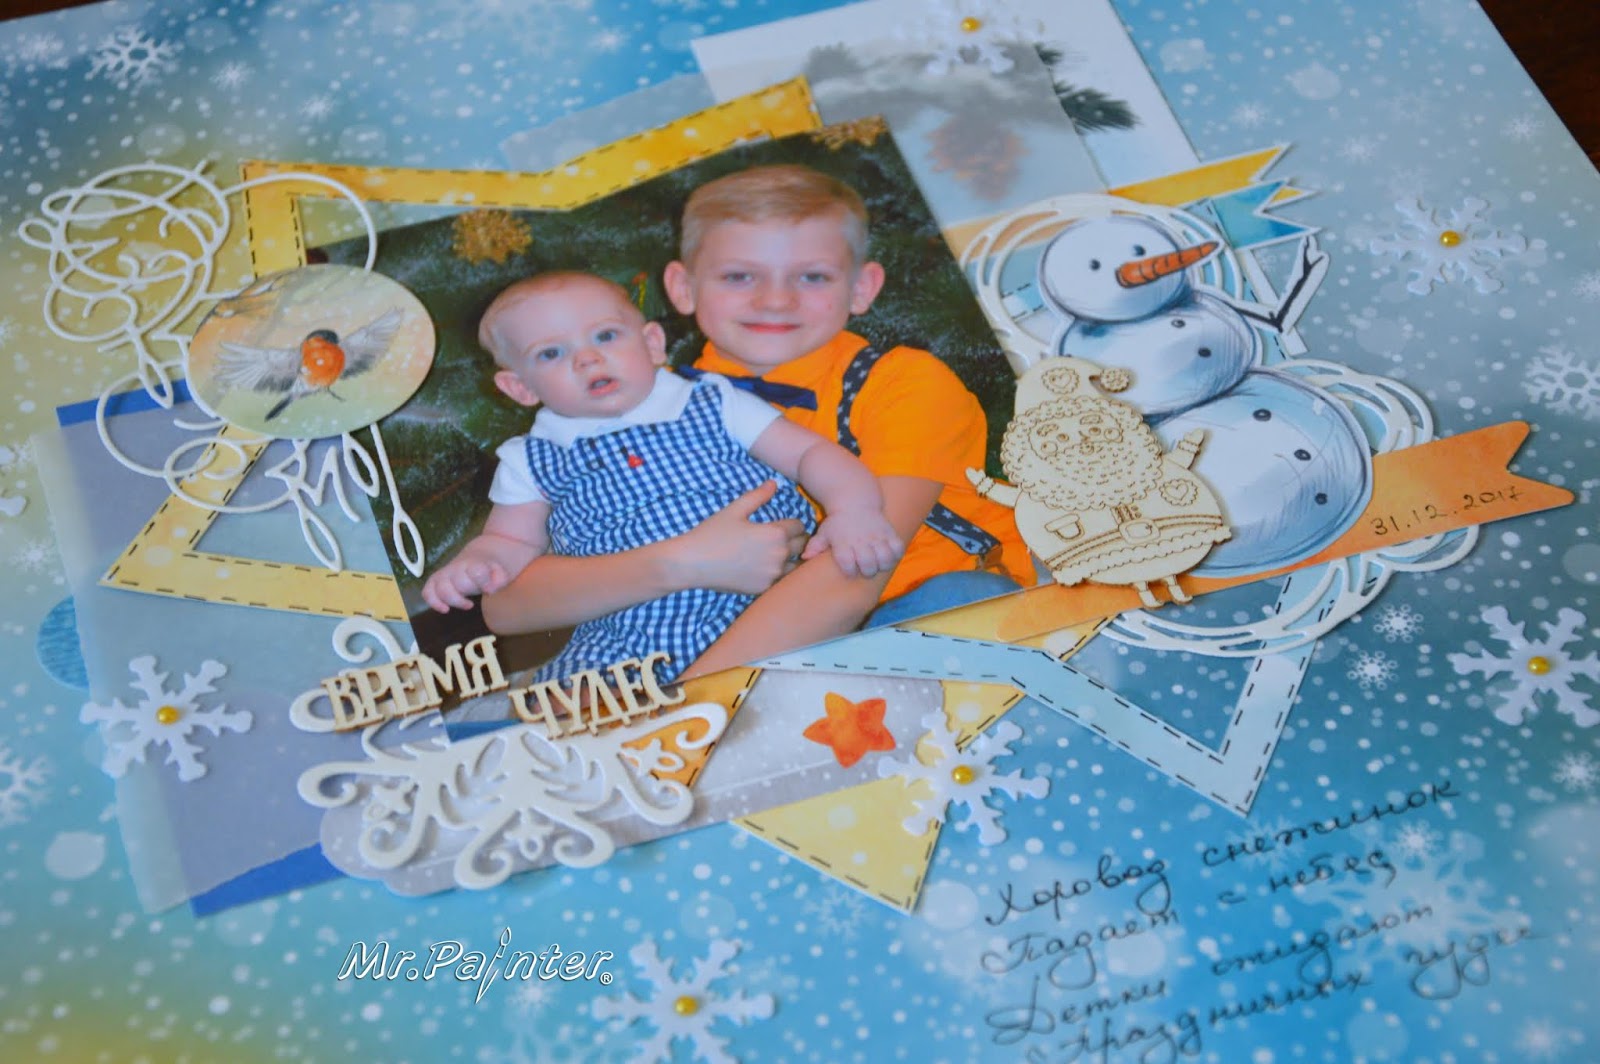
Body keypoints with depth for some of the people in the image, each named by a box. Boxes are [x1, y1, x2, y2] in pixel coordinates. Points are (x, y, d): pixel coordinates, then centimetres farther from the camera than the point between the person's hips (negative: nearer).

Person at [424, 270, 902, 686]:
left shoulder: (711, 404, 11)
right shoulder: (532, 462, 16)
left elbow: (810, 452, 9)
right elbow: (513, 540, 21)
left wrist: (854, 508, -12)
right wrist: (473, 565, -4)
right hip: (637, 634, 1)